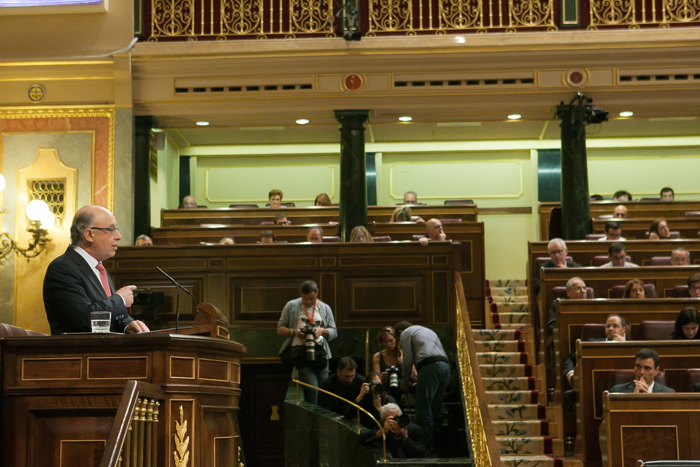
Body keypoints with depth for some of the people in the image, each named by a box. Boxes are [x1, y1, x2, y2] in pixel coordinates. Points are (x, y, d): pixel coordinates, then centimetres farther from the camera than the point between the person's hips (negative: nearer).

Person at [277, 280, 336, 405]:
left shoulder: (325, 308, 16)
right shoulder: (291, 306, 10)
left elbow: (334, 332, 15)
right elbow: (280, 329, 10)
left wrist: (322, 331, -7)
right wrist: (293, 332, -10)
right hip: (300, 352, -3)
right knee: (312, 389, -17)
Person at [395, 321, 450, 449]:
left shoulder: (405, 333, 13)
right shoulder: (429, 331, 35)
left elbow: (408, 359, 3)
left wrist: (404, 380, 16)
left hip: (430, 366, -8)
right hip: (445, 365, 8)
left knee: (423, 406, -5)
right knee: (436, 406, 12)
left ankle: (427, 443, -8)